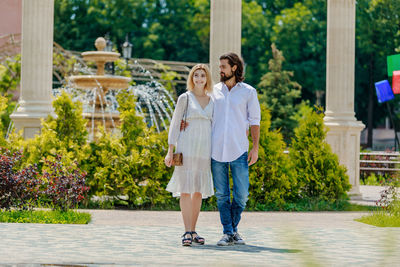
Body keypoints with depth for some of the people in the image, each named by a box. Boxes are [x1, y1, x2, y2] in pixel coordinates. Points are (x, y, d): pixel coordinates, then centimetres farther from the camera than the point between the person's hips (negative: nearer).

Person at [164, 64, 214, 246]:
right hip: (187, 147, -4)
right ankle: (187, 233, -8)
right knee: (185, 189, -9)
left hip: (204, 149, 4)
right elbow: (175, 124, 1)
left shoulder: (212, 101, 12)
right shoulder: (184, 98, 2)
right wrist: (170, 151, -6)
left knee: (199, 190, 5)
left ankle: (193, 231, 13)